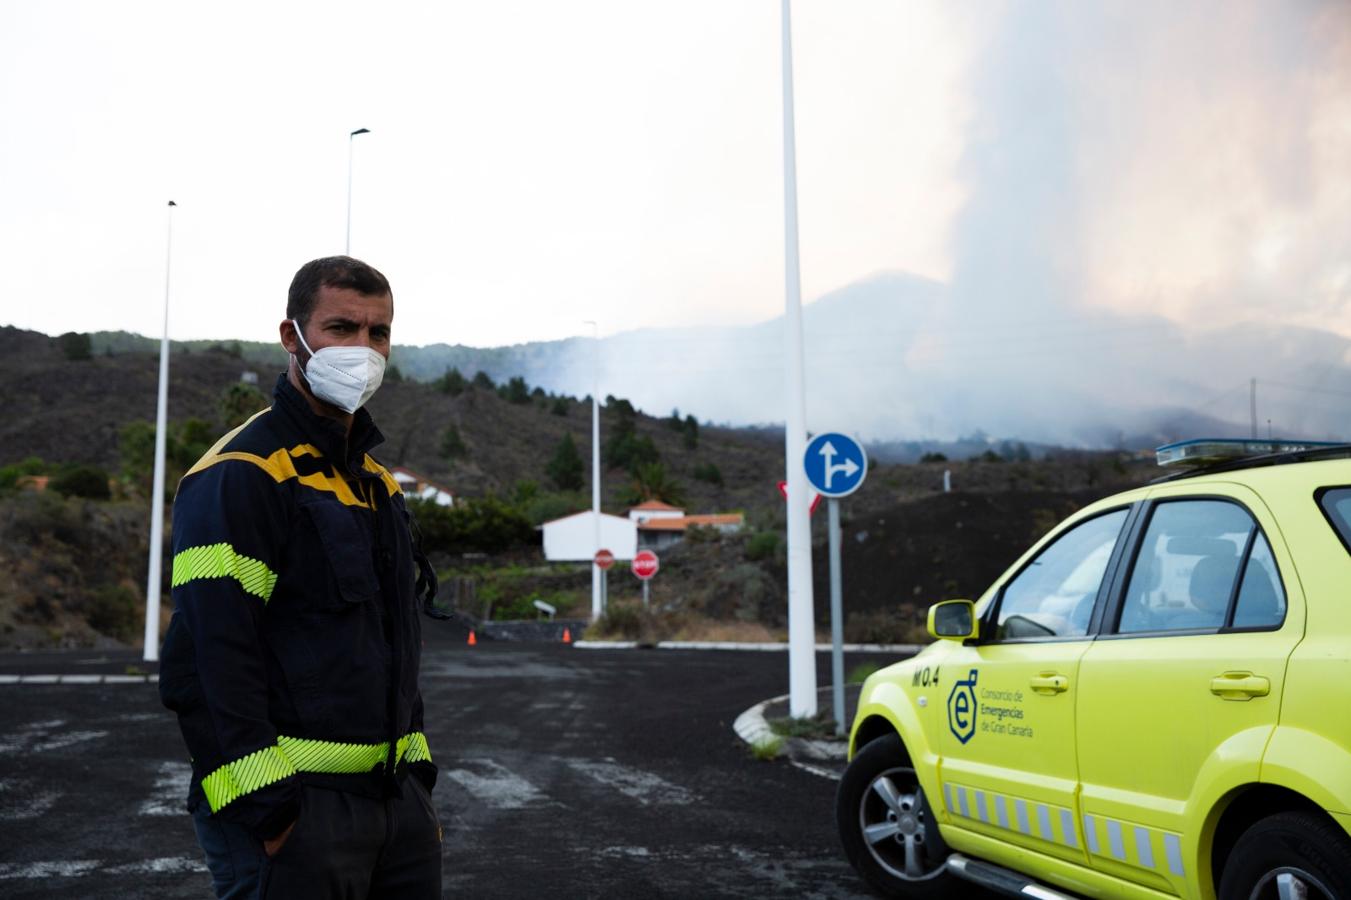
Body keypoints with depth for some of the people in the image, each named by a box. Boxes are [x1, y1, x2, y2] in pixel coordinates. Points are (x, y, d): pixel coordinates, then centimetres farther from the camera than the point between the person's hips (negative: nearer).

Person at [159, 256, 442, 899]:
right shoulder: (242, 473, -13)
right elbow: (207, 659, -20)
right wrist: (263, 810, -22)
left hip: (395, 796, 8)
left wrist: (416, 771, 16)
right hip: (292, 805, -8)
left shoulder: (375, 479, 15)